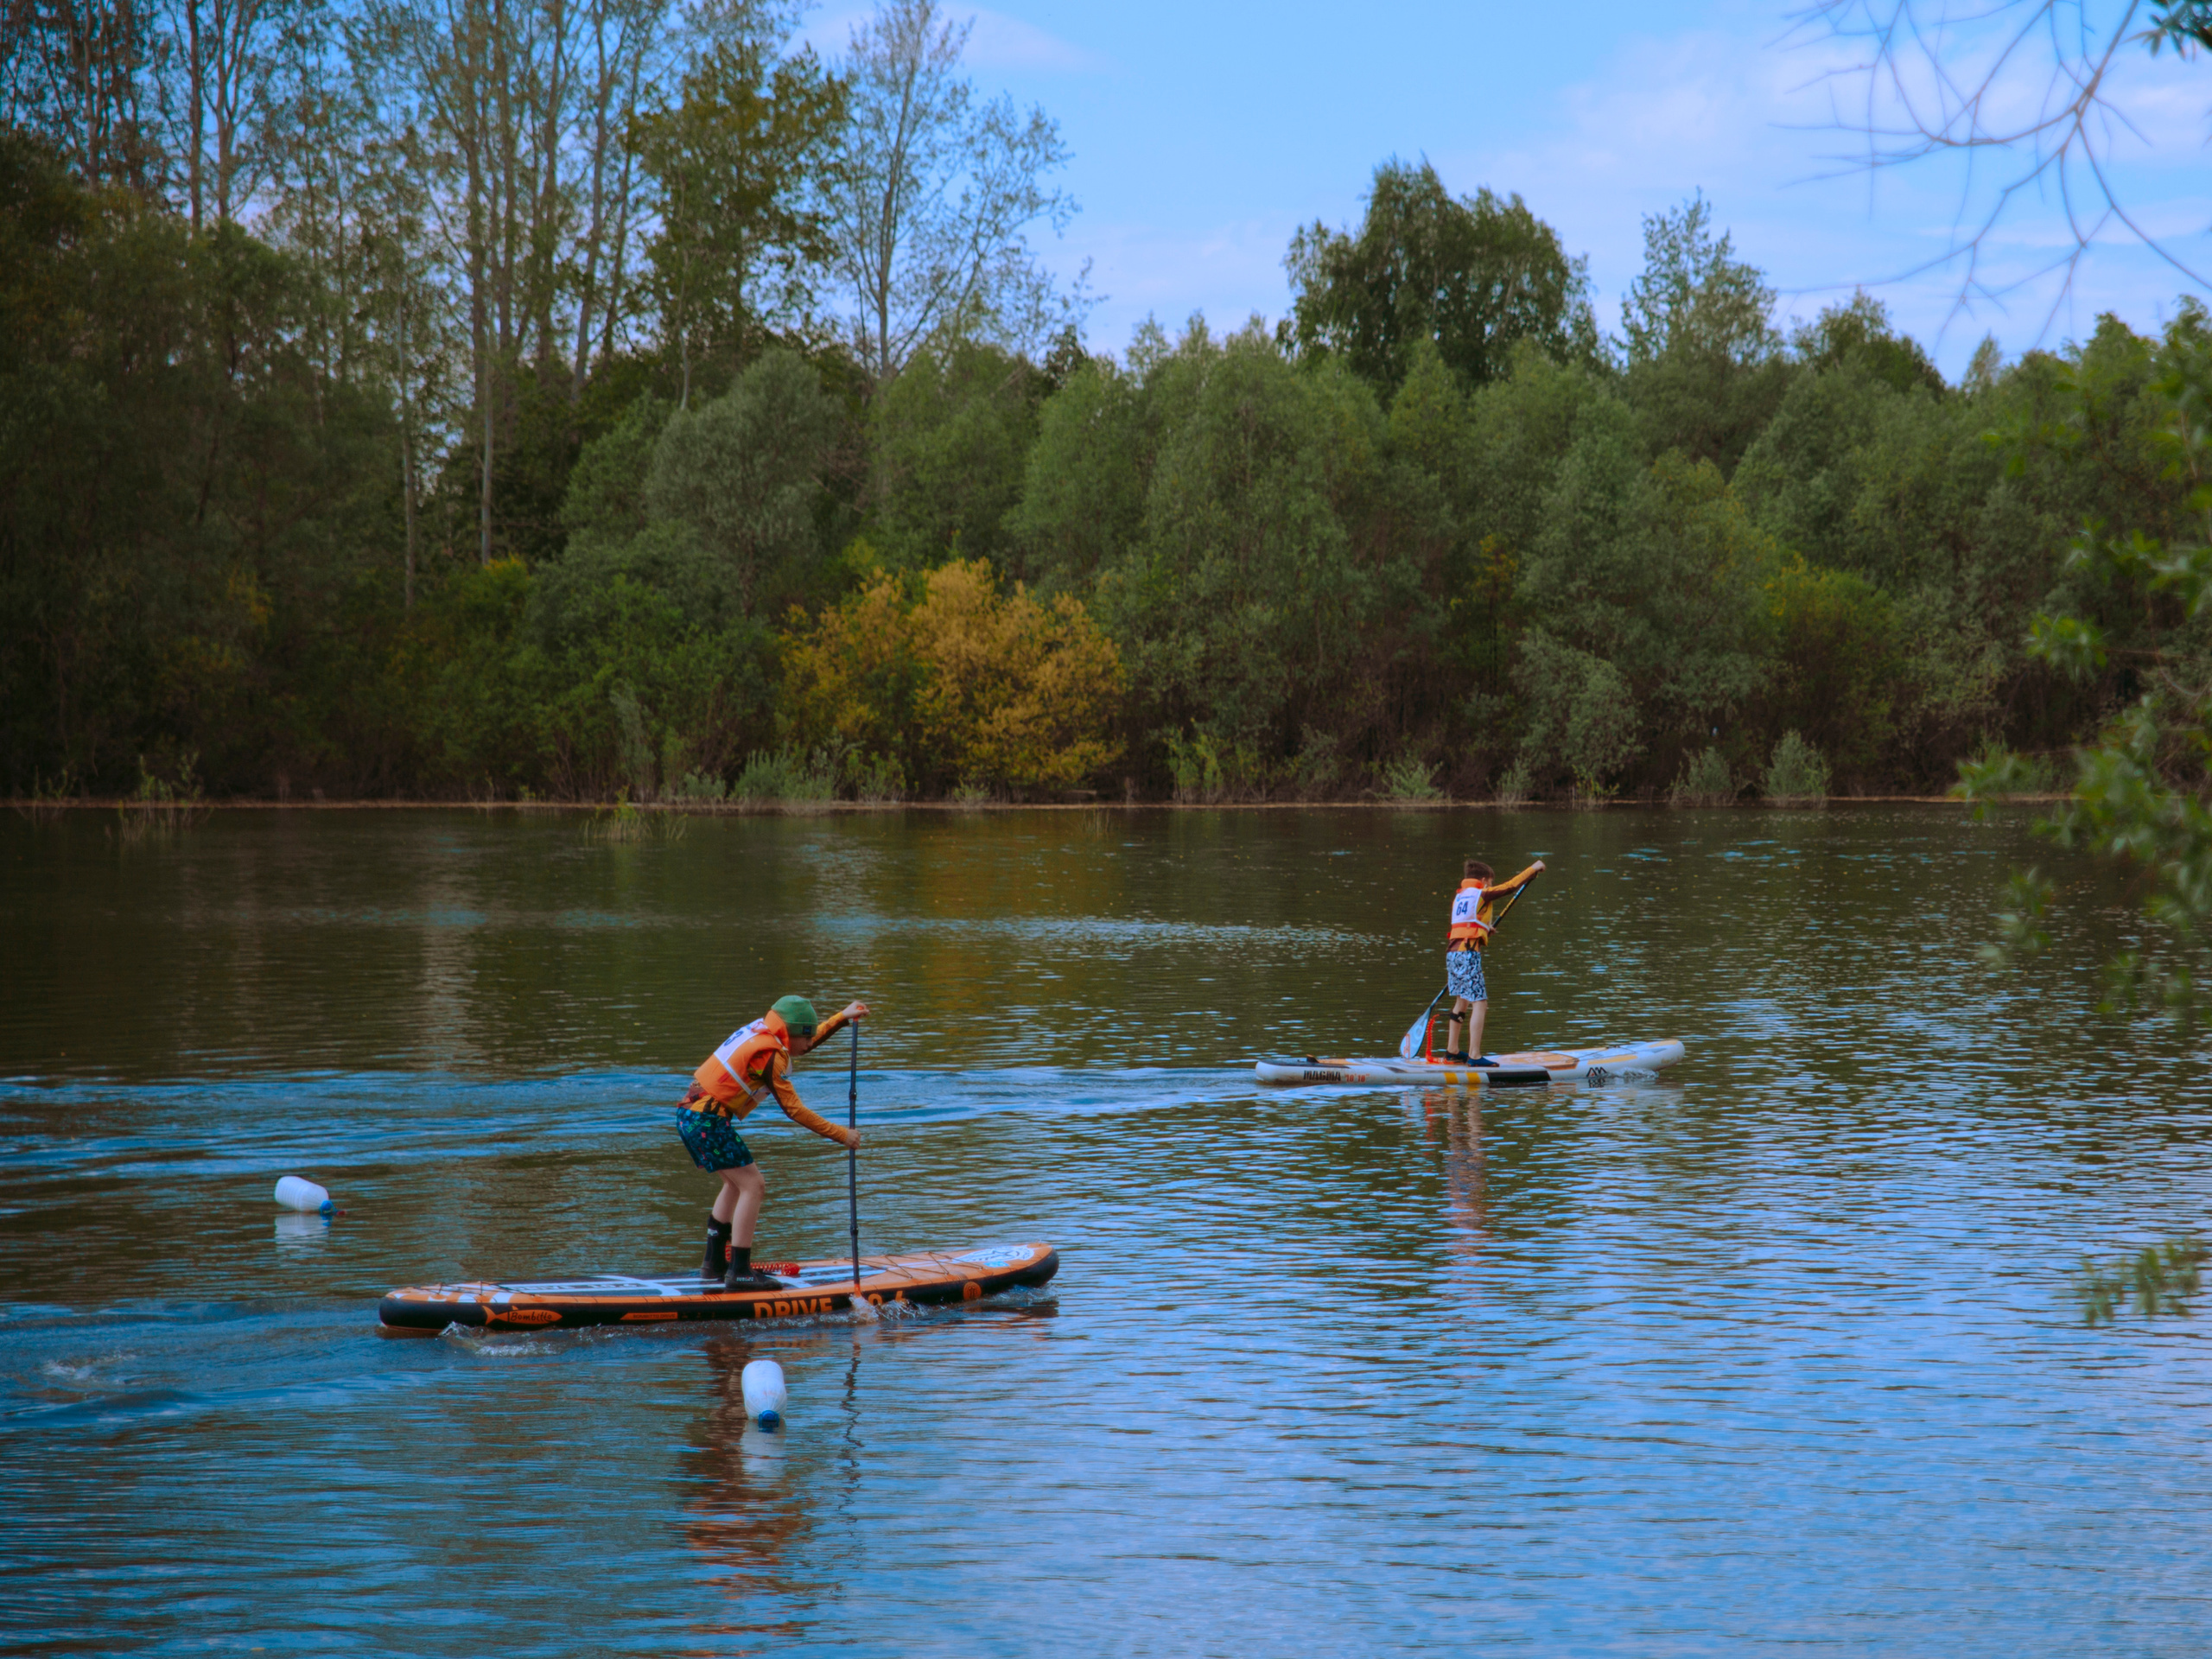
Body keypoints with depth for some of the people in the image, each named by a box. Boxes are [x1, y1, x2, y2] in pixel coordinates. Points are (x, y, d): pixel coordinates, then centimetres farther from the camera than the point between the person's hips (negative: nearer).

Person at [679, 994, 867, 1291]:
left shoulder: (760, 1031, 13)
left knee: (737, 1184, 22)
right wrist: (840, 1135, -9)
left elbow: (802, 1043, 33)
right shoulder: (771, 1055, -14)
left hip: (689, 1113, 10)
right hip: (707, 1120, -10)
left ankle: (714, 1263, 27)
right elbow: (794, 1110, -14)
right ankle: (739, 1273, -11)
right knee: (752, 1187, -8)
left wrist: (842, 1017, 34)